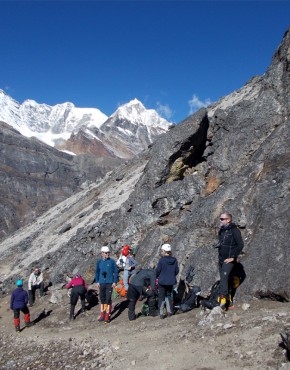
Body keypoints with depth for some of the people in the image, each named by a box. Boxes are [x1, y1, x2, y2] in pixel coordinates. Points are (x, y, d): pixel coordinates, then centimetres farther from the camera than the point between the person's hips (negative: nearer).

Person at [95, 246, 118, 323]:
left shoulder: (112, 261, -4)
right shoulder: (99, 262, 5)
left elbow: (115, 272, -1)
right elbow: (97, 272, 15)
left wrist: (115, 282, -5)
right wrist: (97, 282, 11)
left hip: (109, 283, -4)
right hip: (101, 283, 4)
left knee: (108, 299, -6)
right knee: (102, 299, 12)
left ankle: (107, 316, 1)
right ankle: (102, 315, 24)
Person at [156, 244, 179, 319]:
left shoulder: (161, 260, -17)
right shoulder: (174, 260, -4)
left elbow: (158, 270, -12)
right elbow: (177, 271, 2)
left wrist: (157, 276, 9)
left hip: (162, 281, -4)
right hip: (171, 282, 4)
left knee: (161, 297, 8)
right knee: (168, 295, 22)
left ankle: (161, 313, 9)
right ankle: (169, 311, 23)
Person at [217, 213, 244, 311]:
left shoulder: (234, 230, -13)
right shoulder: (222, 230, 11)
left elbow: (240, 245, -18)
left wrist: (233, 257, -17)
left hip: (228, 260, -8)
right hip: (221, 259, 8)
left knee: (224, 278, -20)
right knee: (223, 279, 11)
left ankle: (223, 299, -22)